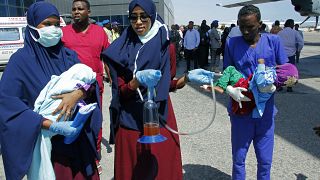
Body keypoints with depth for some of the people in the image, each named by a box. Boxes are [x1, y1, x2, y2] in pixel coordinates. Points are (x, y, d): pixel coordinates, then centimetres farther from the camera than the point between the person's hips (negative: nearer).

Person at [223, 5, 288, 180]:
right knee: (238, 159, 12)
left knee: (265, 161, 12)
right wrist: (230, 89, -19)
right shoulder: (232, 43, 0)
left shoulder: (273, 41, 0)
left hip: (265, 111, 1)